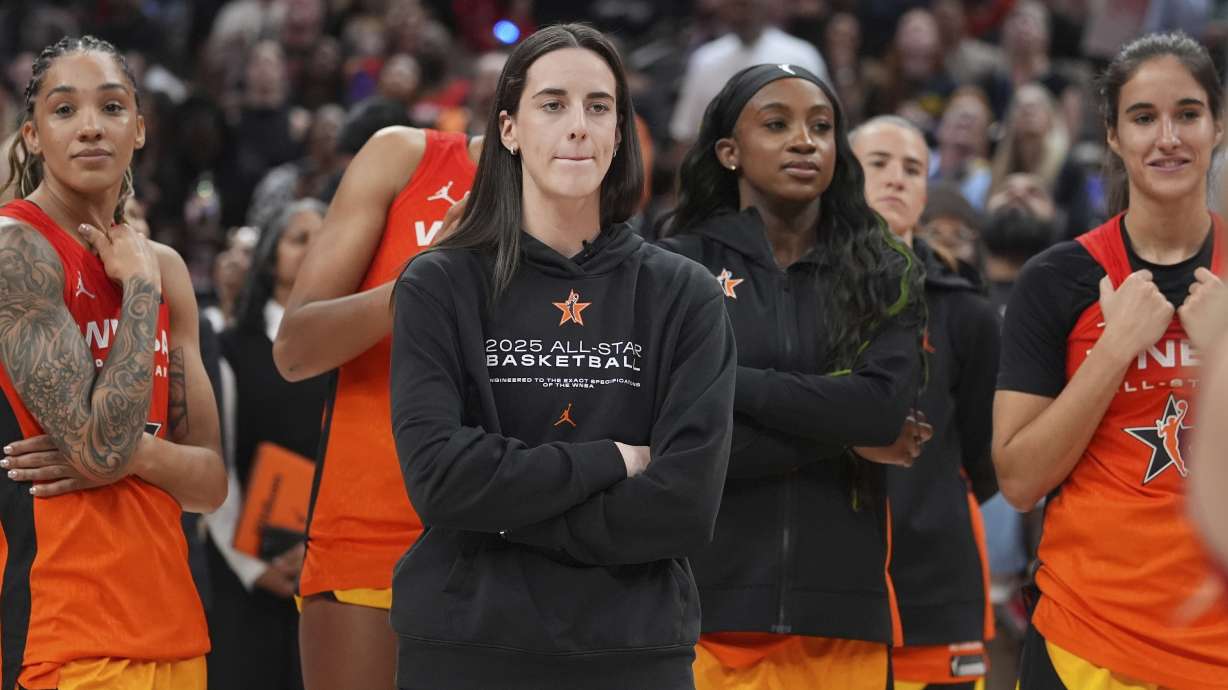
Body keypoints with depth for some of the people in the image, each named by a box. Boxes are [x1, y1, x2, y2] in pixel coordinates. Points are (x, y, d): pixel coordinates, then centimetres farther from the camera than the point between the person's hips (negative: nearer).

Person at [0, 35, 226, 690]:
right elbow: (100, 448, -19)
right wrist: (139, 288, -9)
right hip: (55, 637, -7)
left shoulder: (165, 268, 12)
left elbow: (212, 482, 12)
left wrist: (131, 451, -8)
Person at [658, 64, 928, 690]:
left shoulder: (884, 277, 10)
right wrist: (841, 437, -7)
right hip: (705, 601, -2)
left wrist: (725, 380, -9)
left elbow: (885, 404, -8)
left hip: (840, 610, 2)